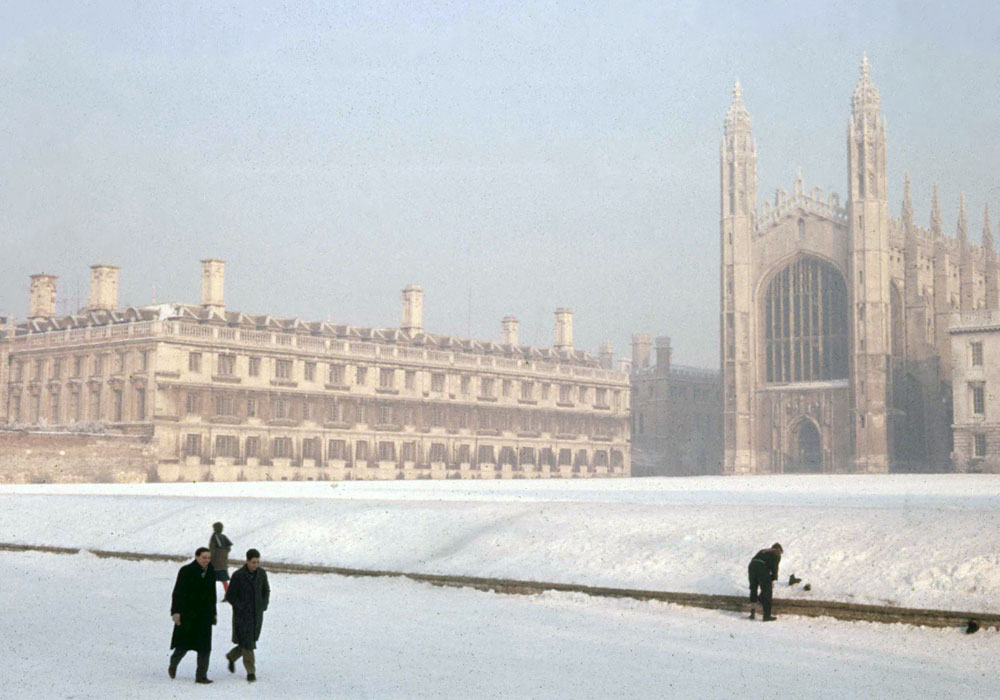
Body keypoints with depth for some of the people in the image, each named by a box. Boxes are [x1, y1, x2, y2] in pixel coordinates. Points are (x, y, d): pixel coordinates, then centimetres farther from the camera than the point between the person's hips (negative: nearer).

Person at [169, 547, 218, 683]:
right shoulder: (186, 571, -7)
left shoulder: (211, 573, 9)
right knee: (184, 644, 2)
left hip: (204, 615, 4)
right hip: (187, 614, -4)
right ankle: (173, 663, 31)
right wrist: (176, 612, -16)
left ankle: (201, 675, 0)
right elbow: (178, 592, -9)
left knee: (205, 647, -2)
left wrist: (213, 613, 18)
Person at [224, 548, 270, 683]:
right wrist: (241, 608, -14)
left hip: (257, 615, 5)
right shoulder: (238, 575, -15)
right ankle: (250, 672, 5)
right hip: (243, 616, -5)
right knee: (247, 643, -6)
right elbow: (229, 596, -8)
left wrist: (264, 606, -1)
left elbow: (266, 591, 12)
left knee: (250, 641, 14)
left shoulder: (262, 573, -2)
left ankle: (231, 657, 40)